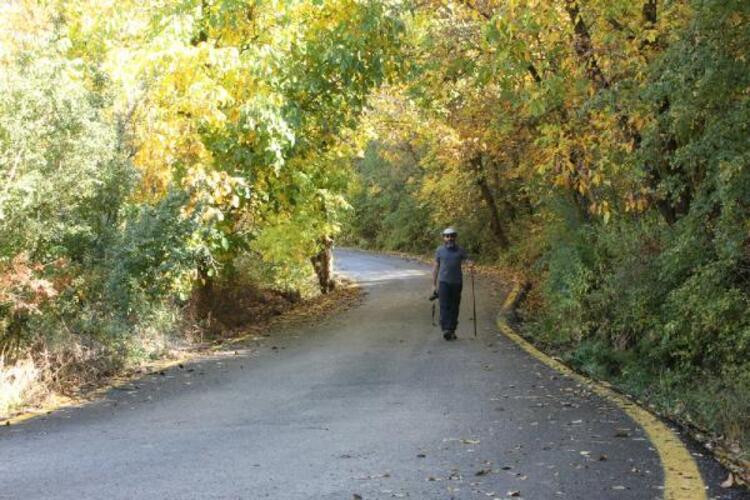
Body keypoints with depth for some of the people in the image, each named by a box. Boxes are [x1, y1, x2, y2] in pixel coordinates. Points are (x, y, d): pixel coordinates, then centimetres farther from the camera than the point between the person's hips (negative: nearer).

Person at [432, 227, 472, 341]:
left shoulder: (460, 250, 7)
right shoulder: (439, 250, 6)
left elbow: (467, 259, -4)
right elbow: (436, 267, 9)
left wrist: (470, 263, -30)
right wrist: (434, 284, 6)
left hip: (457, 282, 1)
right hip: (443, 281, -1)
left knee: (454, 307, 5)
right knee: (444, 306, -12)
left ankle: (452, 330, 13)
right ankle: (445, 330, -19)